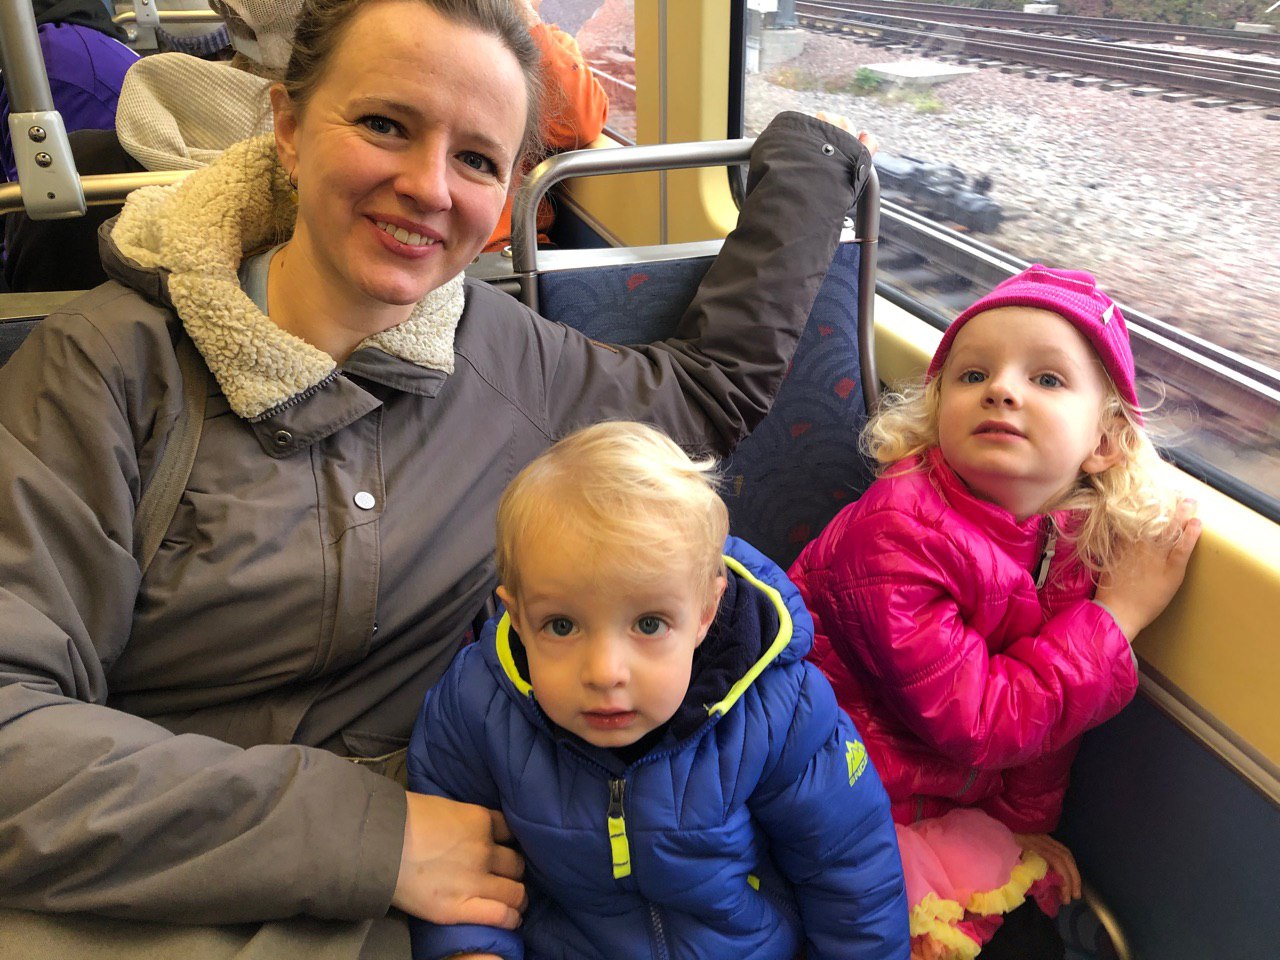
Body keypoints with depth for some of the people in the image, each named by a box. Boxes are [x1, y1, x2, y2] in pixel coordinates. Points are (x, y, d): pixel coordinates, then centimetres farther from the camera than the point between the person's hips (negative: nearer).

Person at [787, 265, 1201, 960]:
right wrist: (1116, 616, -23)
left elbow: (1045, 706, 9)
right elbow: (976, 722, -29)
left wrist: (1025, 819, 12)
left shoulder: (1073, 546, -6)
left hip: (946, 795, 7)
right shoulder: (896, 531, -29)